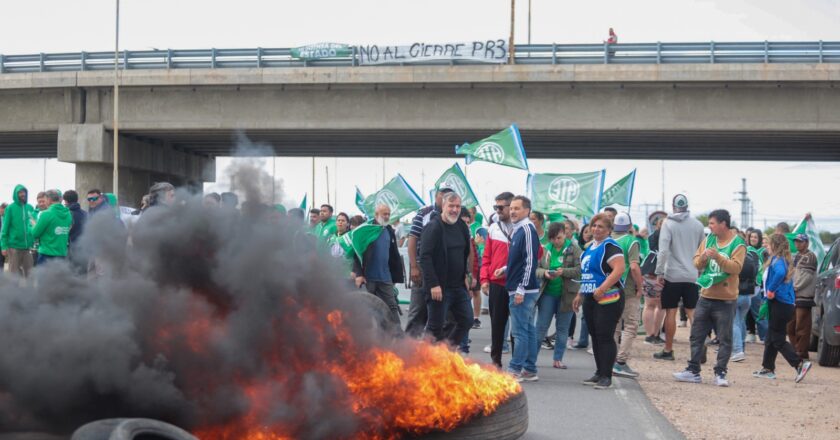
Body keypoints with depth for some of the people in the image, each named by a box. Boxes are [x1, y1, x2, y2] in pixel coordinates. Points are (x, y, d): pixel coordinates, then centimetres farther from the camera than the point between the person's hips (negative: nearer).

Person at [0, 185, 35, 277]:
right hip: (14, 246, -4)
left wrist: (33, 242, 3)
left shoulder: (30, 208, 7)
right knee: (14, 272, 2)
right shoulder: (10, 208, -4)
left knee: (28, 272, 9)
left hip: (28, 246, 4)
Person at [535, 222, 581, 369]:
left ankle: (558, 359, 17)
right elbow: (536, 269, 2)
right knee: (541, 326, 2)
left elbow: (580, 269, -12)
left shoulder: (574, 249, -4)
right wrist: (544, 273, -19)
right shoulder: (545, 249, 2)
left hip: (567, 294, -1)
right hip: (548, 293, 1)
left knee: (563, 328, 8)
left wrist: (563, 271, -26)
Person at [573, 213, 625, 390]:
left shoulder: (610, 247, -10)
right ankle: (599, 373, 19)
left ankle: (606, 377, -4)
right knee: (595, 337, 11)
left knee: (605, 337, -8)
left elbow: (619, 269, -23)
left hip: (607, 299, -9)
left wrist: (601, 289, -26)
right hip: (590, 299, 9)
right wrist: (580, 294, 22)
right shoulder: (590, 247, 18)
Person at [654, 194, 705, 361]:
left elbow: (663, 250, -14)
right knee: (693, 312, 6)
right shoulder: (697, 224, 5)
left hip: (673, 275, -3)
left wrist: (659, 273, -10)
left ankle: (668, 350, 10)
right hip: (692, 275, 3)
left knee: (671, 312, 4)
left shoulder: (668, 223, -6)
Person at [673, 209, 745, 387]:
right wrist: (703, 257, -12)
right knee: (696, 336, 9)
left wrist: (718, 257, -29)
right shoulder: (709, 240, 9)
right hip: (705, 297, 6)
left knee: (724, 339, 0)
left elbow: (736, 268, -19)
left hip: (725, 300, -6)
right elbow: (697, 263, 9)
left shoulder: (738, 244, -8)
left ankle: (720, 373, 7)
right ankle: (693, 371, 16)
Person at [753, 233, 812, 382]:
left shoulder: (777, 260, -14)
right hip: (785, 304, 9)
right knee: (771, 338, 16)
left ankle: (800, 364, -10)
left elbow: (780, 273, -35)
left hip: (779, 304, -9)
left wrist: (771, 290, -25)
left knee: (777, 340, -5)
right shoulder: (785, 260, 14)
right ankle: (768, 368, 22)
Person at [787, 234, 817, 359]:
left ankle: (801, 351, -3)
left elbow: (807, 277, -12)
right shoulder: (796, 256, 21)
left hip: (804, 296, -9)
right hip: (793, 296, 9)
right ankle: (795, 349, 20)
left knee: (802, 326, -7)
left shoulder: (810, 256, -4)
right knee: (790, 326, 11)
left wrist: (795, 287, -13)